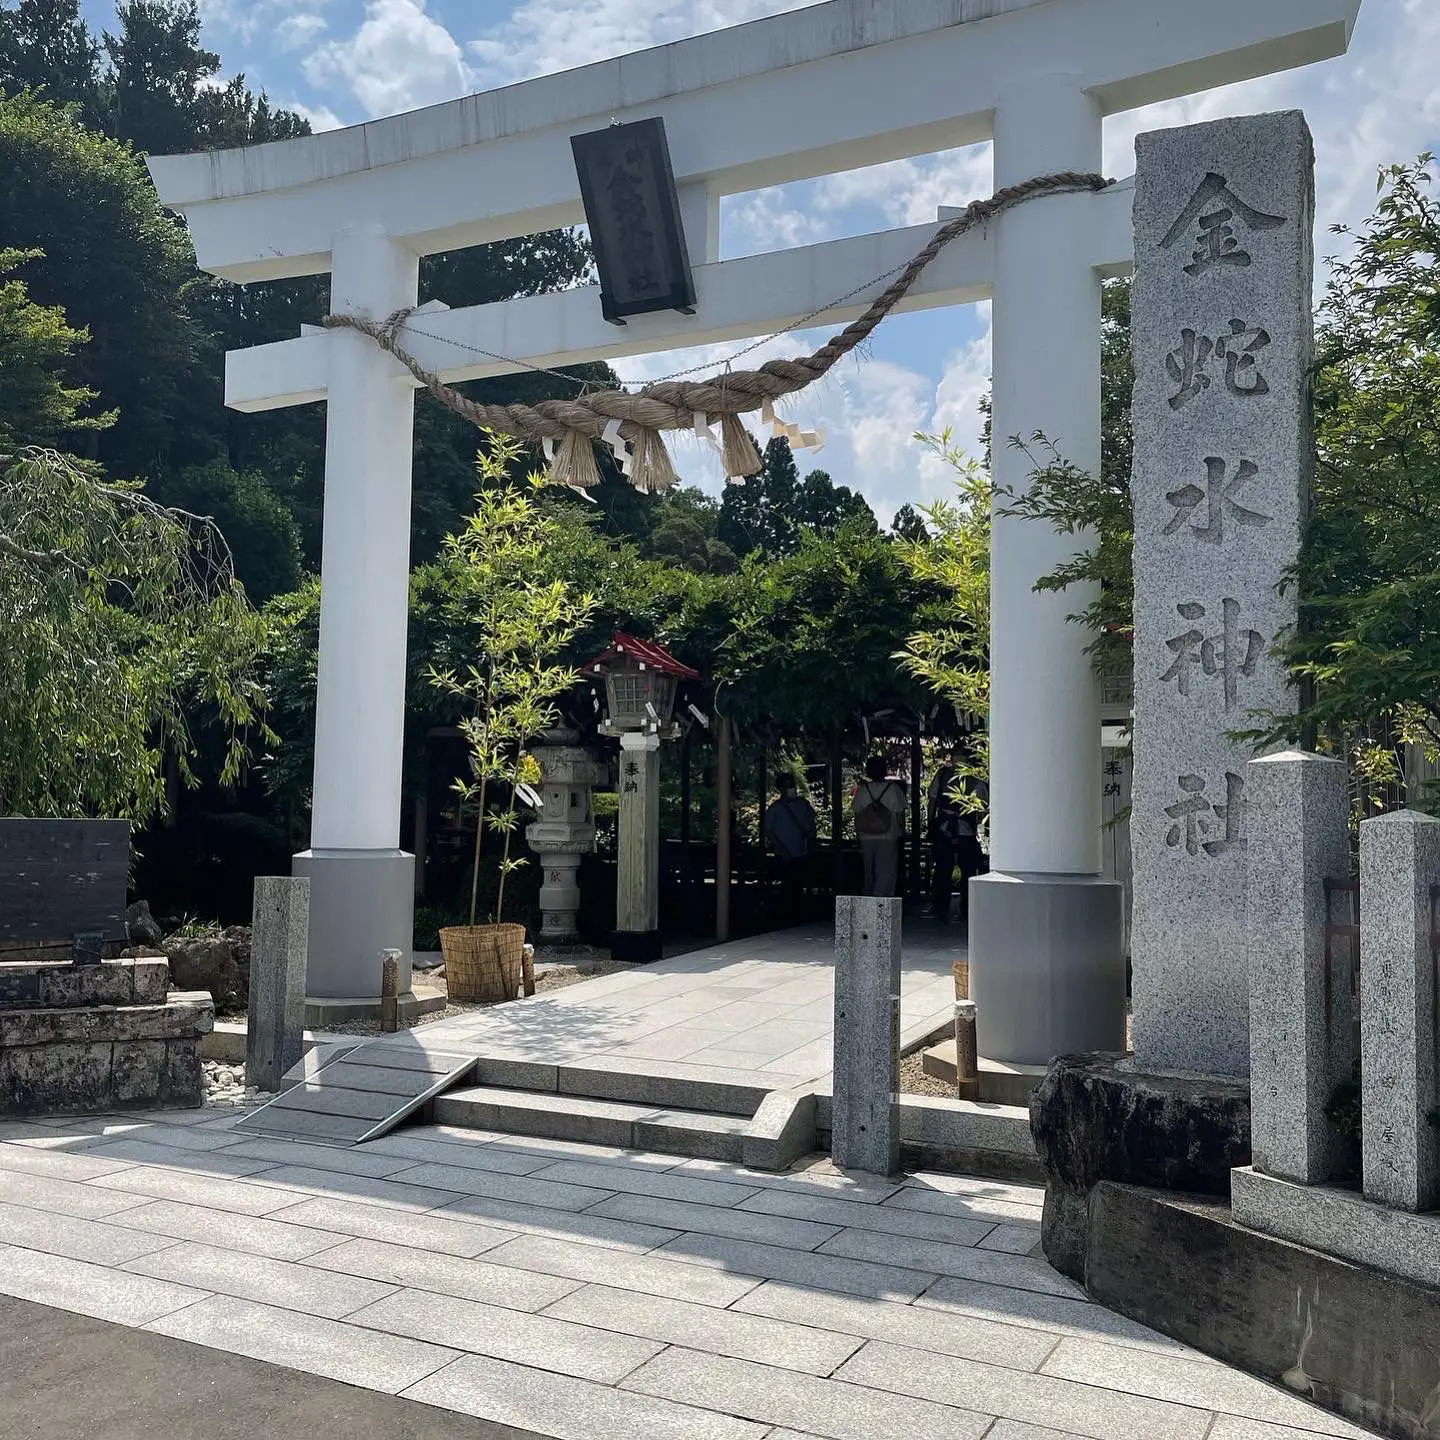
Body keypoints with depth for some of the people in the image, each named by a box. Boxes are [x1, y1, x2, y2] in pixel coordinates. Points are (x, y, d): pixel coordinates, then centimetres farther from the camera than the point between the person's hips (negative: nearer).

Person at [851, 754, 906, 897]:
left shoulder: (862, 789, -2)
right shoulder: (894, 789, -8)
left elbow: (856, 815, 3)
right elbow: (900, 815, -4)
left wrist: (859, 835, 14)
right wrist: (902, 832, 9)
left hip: (866, 838, 3)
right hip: (888, 838, -3)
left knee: (869, 874, 16)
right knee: (886, 874, 0)